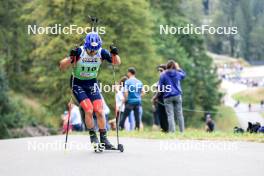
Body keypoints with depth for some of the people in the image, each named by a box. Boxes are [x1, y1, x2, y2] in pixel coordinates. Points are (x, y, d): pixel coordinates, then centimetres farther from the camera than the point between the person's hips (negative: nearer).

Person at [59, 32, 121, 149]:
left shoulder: (101, 52, -14)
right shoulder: (79, 52, -23)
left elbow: (117, 63, -4)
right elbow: (62, 67, -25)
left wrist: (115, 54, -25)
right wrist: (71, 58, -43)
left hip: (92, 83, 3)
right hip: (78, 83, -3)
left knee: (99, 111, -7)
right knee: (89, 110, -18)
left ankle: (103, 139, 4)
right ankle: (93, 137, 0)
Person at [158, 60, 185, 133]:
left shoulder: (163, 75, -3)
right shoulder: (178, 74, 5)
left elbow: (160, 87, -3)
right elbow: (183, 74, 29)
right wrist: (178, 68, 34)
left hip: (168, 97, -2)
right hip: (177, 96, 2)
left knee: (170, 115, -4)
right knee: (179, 114, 6)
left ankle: (172, 131, -12)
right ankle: (182, 130, 5)